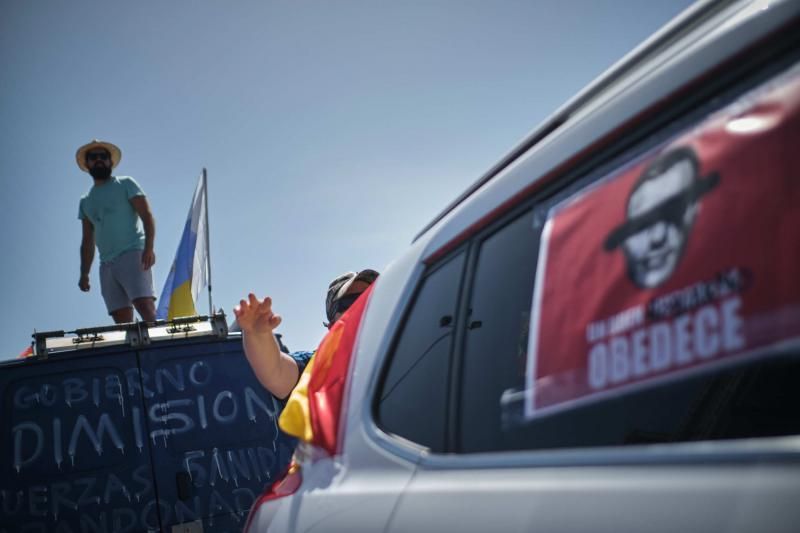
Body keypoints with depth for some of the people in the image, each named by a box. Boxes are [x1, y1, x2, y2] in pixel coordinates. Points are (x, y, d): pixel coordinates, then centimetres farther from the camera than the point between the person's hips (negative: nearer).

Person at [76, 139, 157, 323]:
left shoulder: (125, 184, 8)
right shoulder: (85, 201, 23)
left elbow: (147, 216, -3)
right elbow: (87, 241, 24)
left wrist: (148, 248, -17)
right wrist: (84, 273, 15)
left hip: (132, 255, -5)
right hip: (107, 265, 5)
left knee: (145, 306, -23)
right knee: (122, 321, -3)